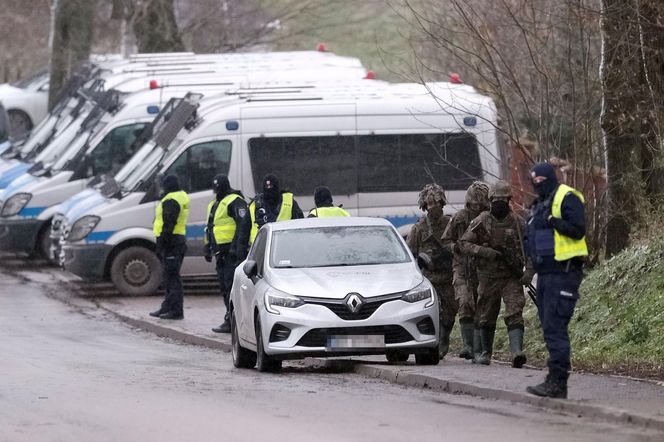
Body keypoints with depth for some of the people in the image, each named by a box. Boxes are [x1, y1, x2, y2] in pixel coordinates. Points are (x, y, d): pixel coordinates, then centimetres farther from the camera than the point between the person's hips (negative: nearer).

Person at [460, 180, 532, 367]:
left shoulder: (517, 222, 2)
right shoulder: (481, 221, 0)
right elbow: (464, 243, -3)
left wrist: (530, 271, -5)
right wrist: (485, 252, -17)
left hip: (512, 276, -1)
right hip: (488, 277, 1)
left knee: (514, 314, -15)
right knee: (486, 317, 11)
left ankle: (517, 352, -27)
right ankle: (485, 353, 25)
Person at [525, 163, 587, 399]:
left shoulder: (567, 198, -8)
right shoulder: (540, 205, 22)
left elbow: (578, 229, -19)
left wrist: (552, 221, -27)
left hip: (563, 272, -10)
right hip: (545, 273, 10)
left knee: (555, 327, -14)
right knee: (550, 328, 11)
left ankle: (557, 382, -14)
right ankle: (557, 381, 16)